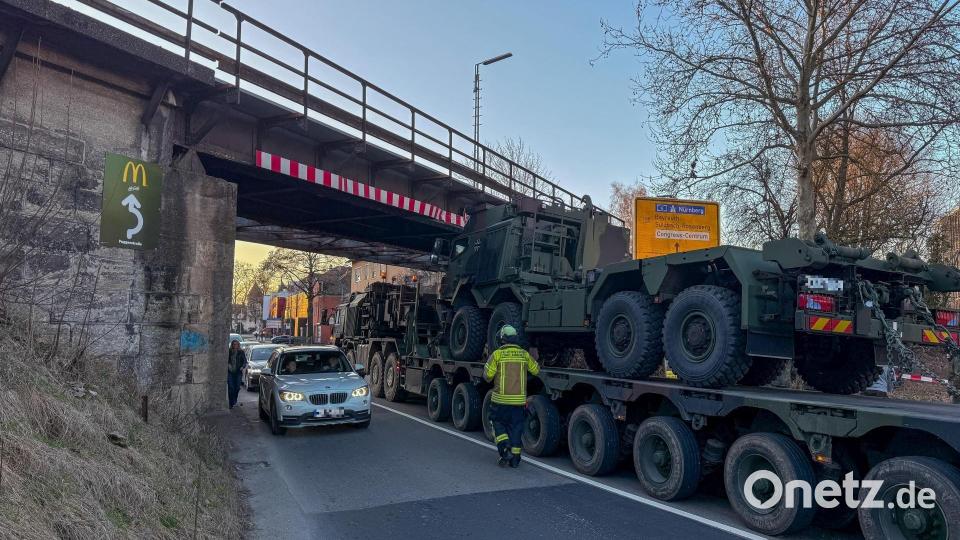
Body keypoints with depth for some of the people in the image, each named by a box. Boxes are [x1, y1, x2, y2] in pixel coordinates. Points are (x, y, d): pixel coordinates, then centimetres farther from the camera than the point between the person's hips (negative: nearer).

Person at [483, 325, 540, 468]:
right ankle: (515, 458, 14)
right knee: (516, 428, 12)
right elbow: (536, 370, 14)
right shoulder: (524, 354, 3)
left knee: (498, 424, 14)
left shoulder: (497, 354, -7)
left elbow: (488, 375, -9)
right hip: (519, 399, 3)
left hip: (501, 399, -2)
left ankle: (505, 449, -5)